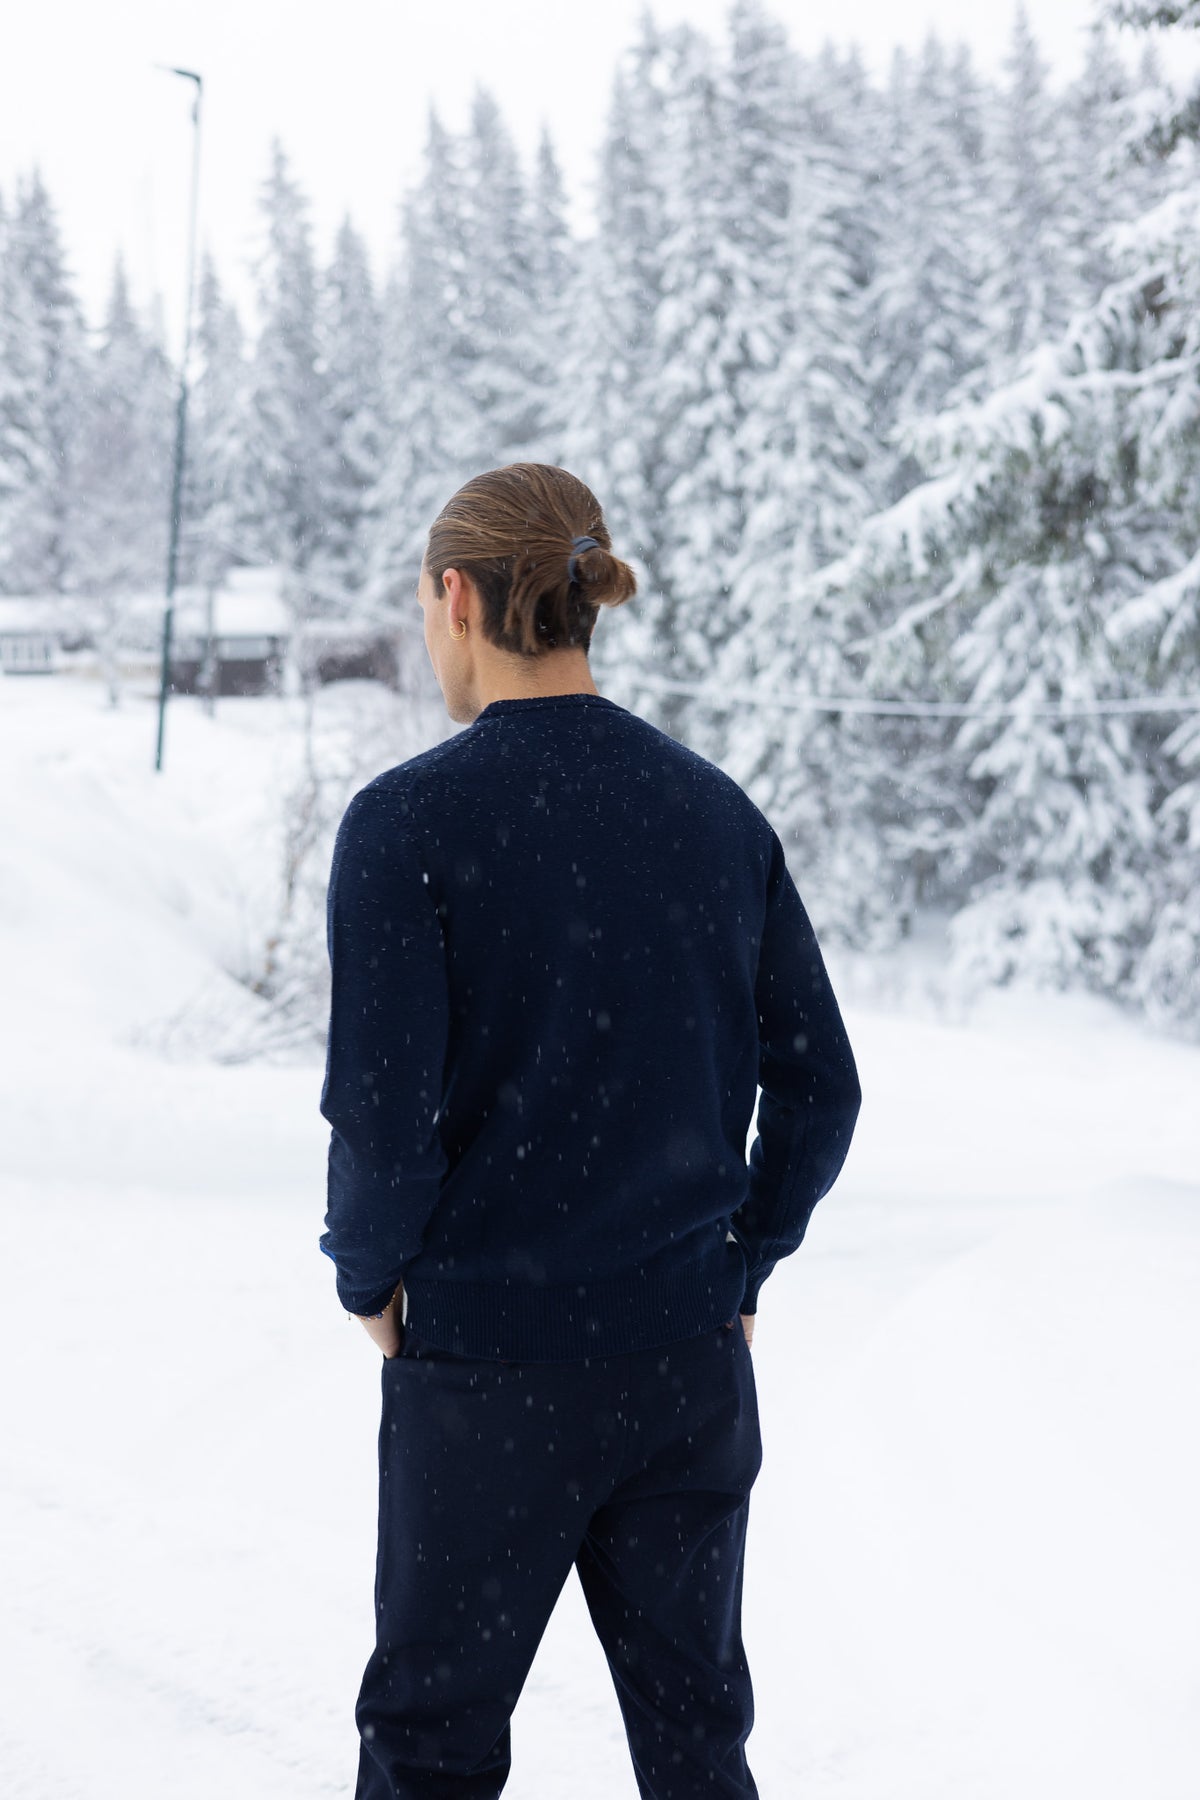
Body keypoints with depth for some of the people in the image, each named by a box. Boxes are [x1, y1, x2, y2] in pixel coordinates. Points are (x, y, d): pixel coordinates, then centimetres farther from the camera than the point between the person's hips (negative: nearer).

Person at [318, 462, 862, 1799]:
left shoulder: (407, 820, -12)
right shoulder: (719, 812, 2)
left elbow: (385, 1119, -17)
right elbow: (818, 1088, 3)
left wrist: (370, 1280, 1)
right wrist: (741, 1266, 14)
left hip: (487, 1362, -4)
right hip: (691, 1361, 4)